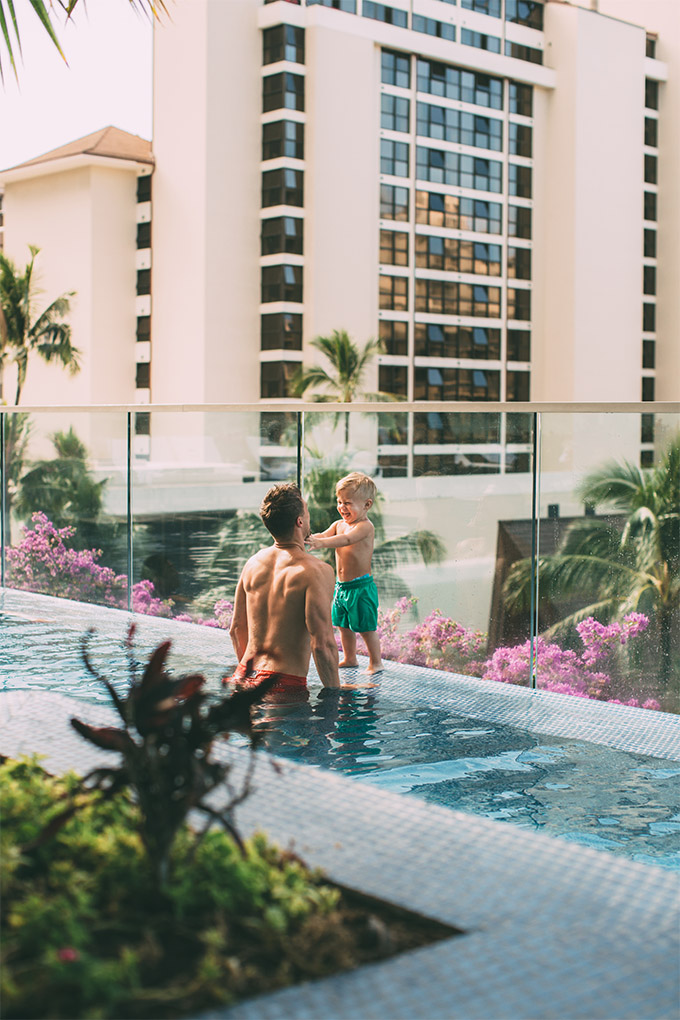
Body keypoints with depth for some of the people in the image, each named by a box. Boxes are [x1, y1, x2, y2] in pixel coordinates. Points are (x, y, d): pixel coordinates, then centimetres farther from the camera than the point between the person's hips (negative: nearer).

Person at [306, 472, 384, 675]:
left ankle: (376, 662, 12)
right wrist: (307, 538, -26)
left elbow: (346, 539, -33)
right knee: (343, 625, 17)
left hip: (361, 587, -8)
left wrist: (321, 543, -46)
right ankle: (350, 659, 33)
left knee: (366, 627, -1)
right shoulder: (338, 524, 10)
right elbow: (323, 535, -3)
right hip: (341, 586, 8)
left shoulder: (365, 526, -17)